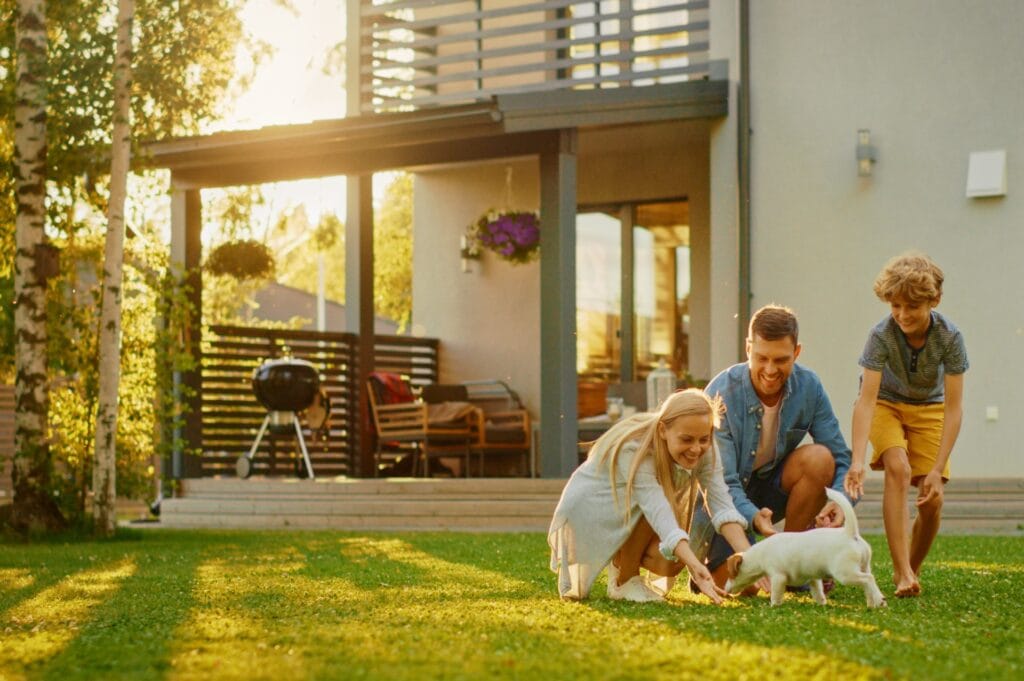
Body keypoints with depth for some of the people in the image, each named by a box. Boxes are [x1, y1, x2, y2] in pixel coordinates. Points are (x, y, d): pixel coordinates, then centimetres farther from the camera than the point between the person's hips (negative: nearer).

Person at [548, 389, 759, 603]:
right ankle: (624, 582, -13)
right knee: (649, 503, -33)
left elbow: (723, 505, -25)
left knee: (672, 562, -23)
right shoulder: (634, 450, -36)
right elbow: (659, 513, -47)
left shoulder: (703, 451, -17)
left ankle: (620, 560, 9)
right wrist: (695, 566, -60)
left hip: (630, 525, 6)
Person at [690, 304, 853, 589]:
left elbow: (840, 458, -10)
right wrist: (754, 517, -47)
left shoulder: (808, 386, -13)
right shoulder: (721, 394, -24)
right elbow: (721, 482, -26)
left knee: (819, 457, -25)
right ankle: (712, 561, 15)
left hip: (768, 488, 4)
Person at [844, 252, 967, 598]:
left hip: (929, 408, 1)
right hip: (886, 404, -1)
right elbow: (866, 400, -33)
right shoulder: (882, 335, -29)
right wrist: (857, 461, -43)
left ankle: (912, 570, 17)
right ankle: (902, 573, -28)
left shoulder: (949, 337, -26)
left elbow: (953, 407, -24)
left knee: (932, 500, -9)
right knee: (898, 468, -28)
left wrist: (938, 470, -30)